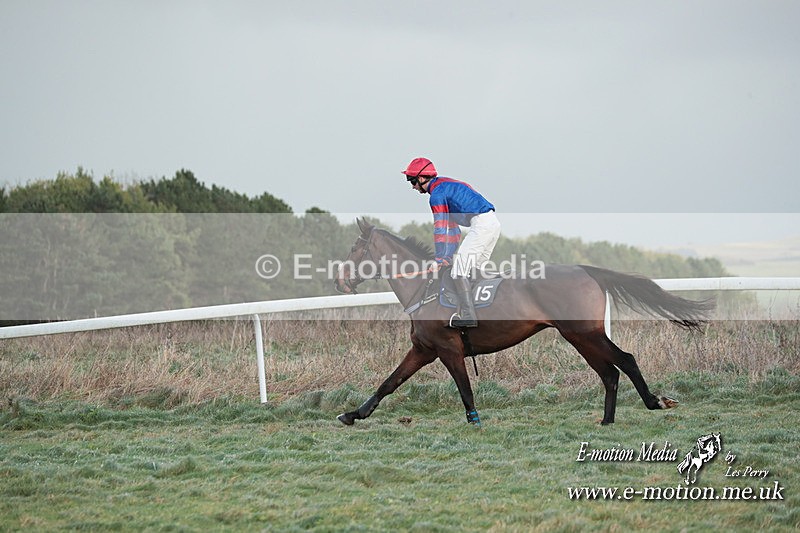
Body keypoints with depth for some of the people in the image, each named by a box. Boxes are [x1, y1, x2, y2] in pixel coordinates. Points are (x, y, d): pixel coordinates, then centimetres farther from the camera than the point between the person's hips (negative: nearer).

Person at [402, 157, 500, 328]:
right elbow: (451, 225, 28)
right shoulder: (445, 186, 25)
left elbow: (440, 228, -9)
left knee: (459, 270, -11)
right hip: (493, 223, 10)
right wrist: (449, 256, 27)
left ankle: (468, 316, -16)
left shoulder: (437, 193, -7)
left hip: (481, 224, -10)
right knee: (471, 270, 16)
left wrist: (440, 257, -7)